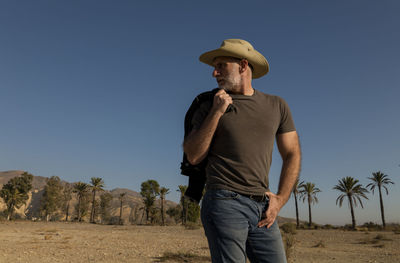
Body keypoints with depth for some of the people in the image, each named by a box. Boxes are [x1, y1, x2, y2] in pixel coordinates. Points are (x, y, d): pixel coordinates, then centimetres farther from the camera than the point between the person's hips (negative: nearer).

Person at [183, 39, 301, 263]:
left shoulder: (276, 106, 11)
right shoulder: (210, 107, 5)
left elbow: (292, 155, 13)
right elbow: (194, 156, -2)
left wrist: (280, 199, 2)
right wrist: (216, 113, -9)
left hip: (262, 209, 3)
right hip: (224, 204, -2)